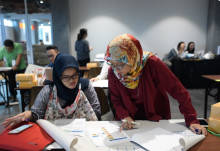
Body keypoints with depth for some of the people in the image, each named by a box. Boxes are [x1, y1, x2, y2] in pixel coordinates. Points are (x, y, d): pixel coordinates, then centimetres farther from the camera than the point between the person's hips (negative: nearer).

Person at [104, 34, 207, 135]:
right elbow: (116, 99, -4)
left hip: (157, 117, -1)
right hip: (131, 118, 2)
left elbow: (177, 90, -22)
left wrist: (192, 121, -21)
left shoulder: (152, 64, -27)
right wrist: (125, 116, -21)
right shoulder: (113, 72, -18)